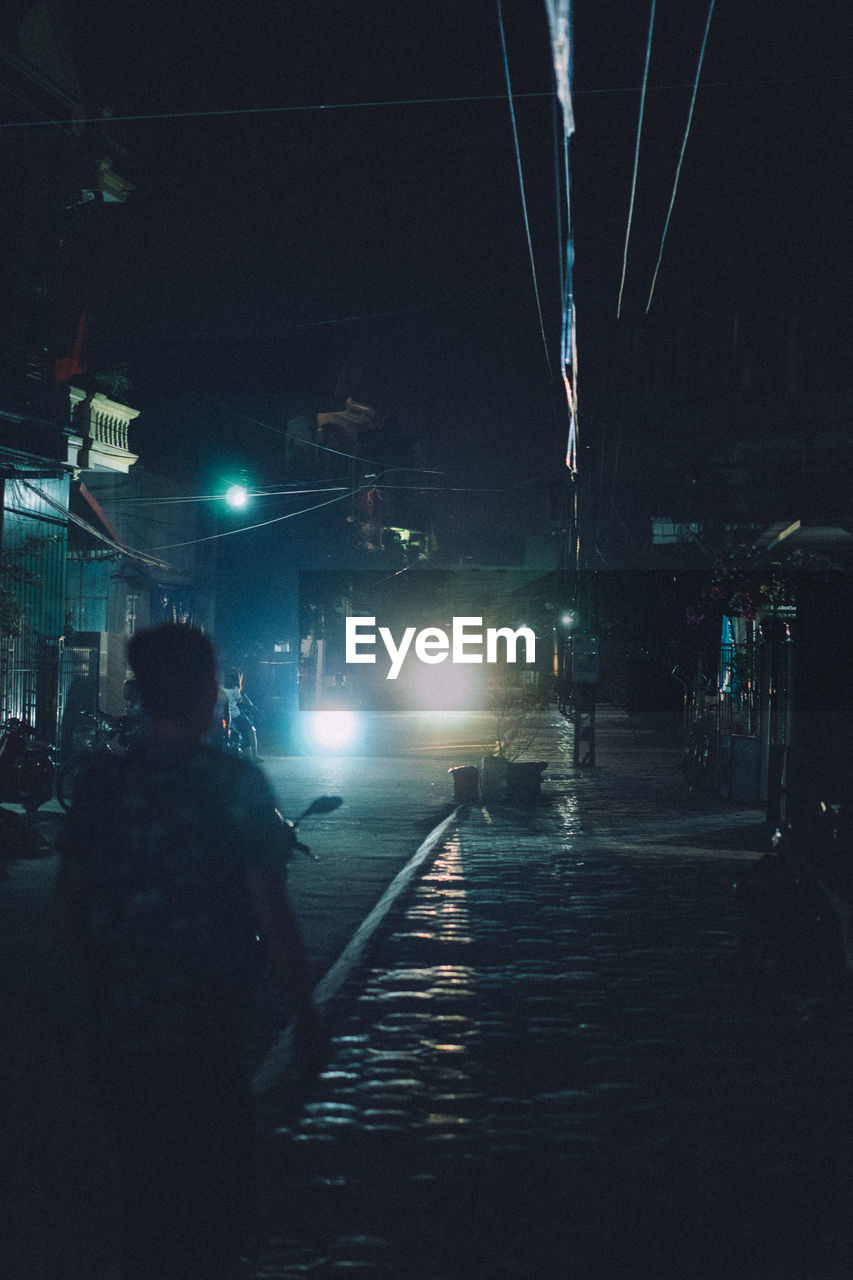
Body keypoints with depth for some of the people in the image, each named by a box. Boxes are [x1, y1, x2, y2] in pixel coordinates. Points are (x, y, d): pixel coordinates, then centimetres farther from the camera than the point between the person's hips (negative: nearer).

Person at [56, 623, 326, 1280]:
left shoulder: (103, 784, 1)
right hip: (204, 1040, -5)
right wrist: (306, 1011, -2)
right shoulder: (236, 783, -13)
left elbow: (72, 909, 8)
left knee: (149, 1197, 20)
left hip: (117, 1034, 5)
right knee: (217, 1207, 10)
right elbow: (272, 917, -13)